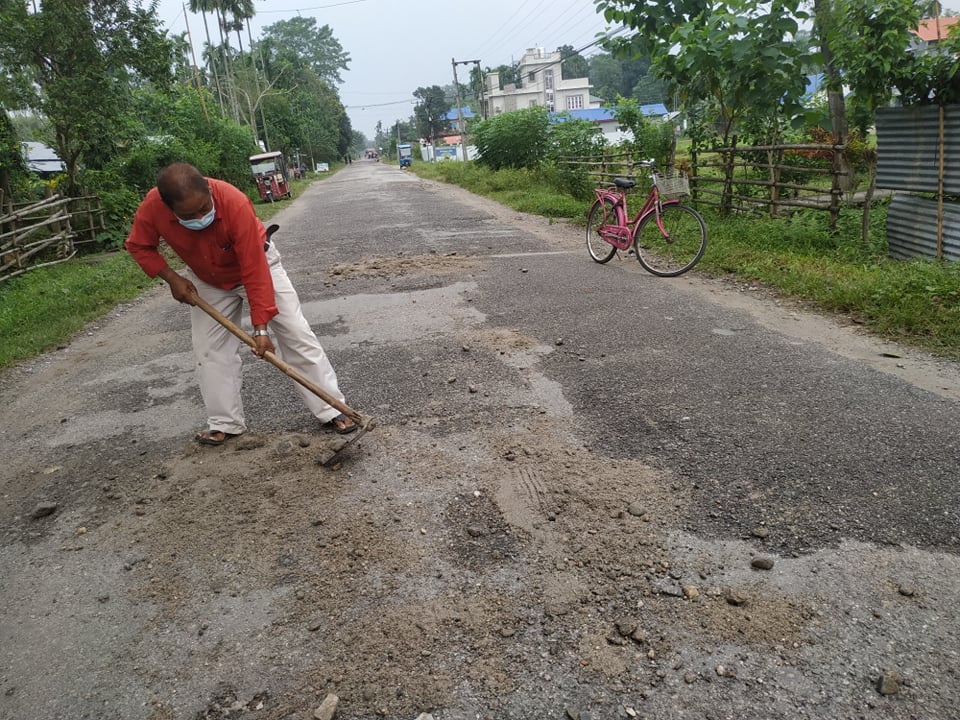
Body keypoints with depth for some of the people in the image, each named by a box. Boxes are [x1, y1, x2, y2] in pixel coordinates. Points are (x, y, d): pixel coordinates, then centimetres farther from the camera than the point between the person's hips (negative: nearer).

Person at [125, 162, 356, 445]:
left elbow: (254, 272, -35)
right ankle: (225, 423, 15)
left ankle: (332, 410, 1)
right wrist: (172, 278, -21)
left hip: (255, 265, -3)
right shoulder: (152, 207, -29)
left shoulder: (235, 203, -39)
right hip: (207, 280, 3)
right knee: (209, 349, 1)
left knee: (297, 335, -6)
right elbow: (138, 246, -7)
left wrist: (261, 327, -34)